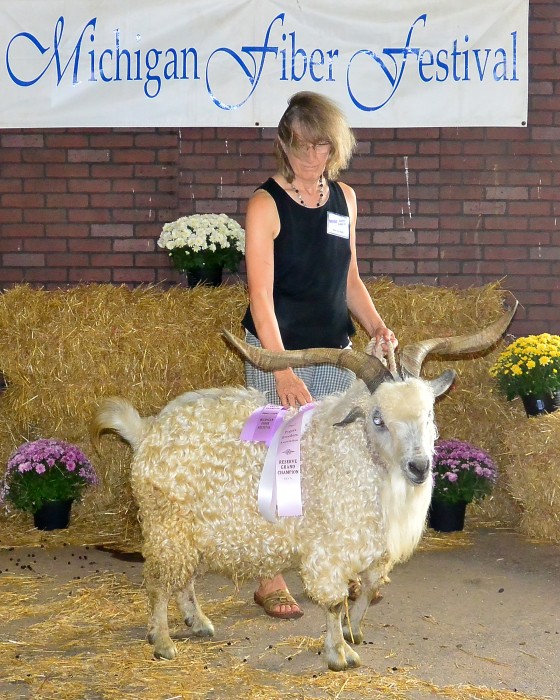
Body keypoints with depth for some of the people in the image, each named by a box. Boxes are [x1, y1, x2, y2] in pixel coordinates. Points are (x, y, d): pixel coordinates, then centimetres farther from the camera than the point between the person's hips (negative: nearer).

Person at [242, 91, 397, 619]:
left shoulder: (344, 199, 6)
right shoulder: (266, 204, -13)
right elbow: (261, 296, -20)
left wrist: (376, 325, -2)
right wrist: (282, 371, -30)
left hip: (334, 351, 5)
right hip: (277, 352, -5)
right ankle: (270, 581, 10)